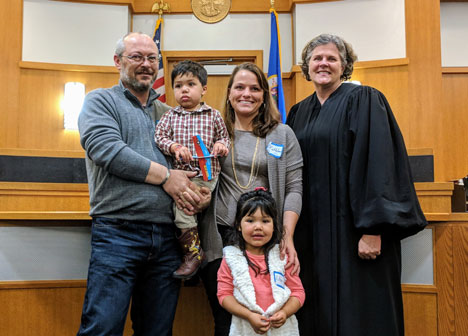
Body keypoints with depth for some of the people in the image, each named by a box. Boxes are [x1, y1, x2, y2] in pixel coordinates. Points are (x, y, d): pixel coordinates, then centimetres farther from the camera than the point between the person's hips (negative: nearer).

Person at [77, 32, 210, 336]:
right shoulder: (100, 101, 5)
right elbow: (107, 149, -12)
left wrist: (202, 191, -4)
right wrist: (165, 176, -11)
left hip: (167, 237, 5)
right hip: (118, 233, -5)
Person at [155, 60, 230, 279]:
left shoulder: (213, 115, 10)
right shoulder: (170, 116, 12)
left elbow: (224, 136, 17)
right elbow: (159, 136, 4)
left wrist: (222, 144, -5)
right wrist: (175, 147, -14)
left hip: (206, 173, -3)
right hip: (179, 173, 4)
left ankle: (192, 251, -9)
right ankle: (193, 251, 6)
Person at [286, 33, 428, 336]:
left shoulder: (363, 100, -4)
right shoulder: (299, 113, 14)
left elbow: (377, 162, -13)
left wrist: (372, 229, -21)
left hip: (351, 227, -5)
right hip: (311, 229, 6)